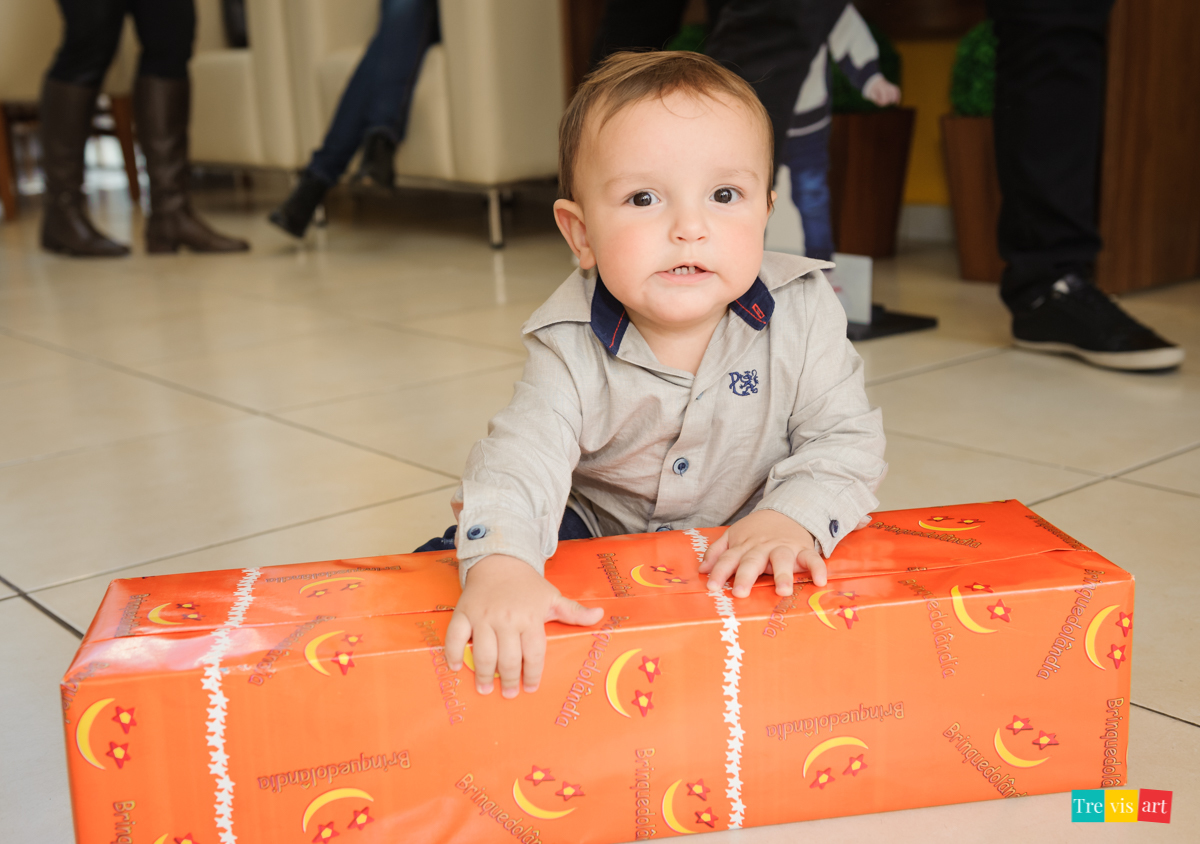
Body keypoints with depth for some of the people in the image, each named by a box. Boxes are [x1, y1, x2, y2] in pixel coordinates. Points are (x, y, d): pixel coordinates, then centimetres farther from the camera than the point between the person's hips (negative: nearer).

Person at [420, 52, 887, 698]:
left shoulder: (801, 313, -19)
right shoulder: (572, 345, -22)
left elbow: (846, 439, -14)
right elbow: (520, 455, -31)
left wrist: (793, 517, -35)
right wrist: (500, 566, -52)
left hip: (745, 547, 2)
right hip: (598, 535, -1)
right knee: (439, 567, -16)